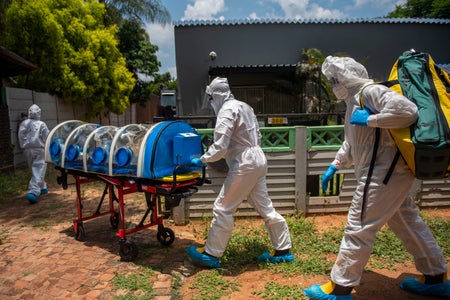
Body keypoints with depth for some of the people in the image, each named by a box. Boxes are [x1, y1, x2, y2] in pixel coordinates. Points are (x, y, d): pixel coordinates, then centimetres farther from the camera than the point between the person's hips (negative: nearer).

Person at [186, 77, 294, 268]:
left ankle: (211, 254, 12)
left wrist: (202, 160, -6)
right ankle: (283, 250, 25)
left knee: (223, 208, 1)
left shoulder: (227, 110, -13)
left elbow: (220, 146, -19)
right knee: (264, 207, 15)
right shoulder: (243, 106, 15)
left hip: (244, 165, -9)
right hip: (258, 160, 9)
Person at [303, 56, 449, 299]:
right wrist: (334, 166, 20)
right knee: (408, 223, 19)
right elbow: (351, 143, 27)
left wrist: (369, 120, -20)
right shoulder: (355, 99, 19)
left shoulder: (370, 91, -12)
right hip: (389, 172, 10)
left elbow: (407, 111, -28)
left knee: (358, 228, -5)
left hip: (385, 172, -10)